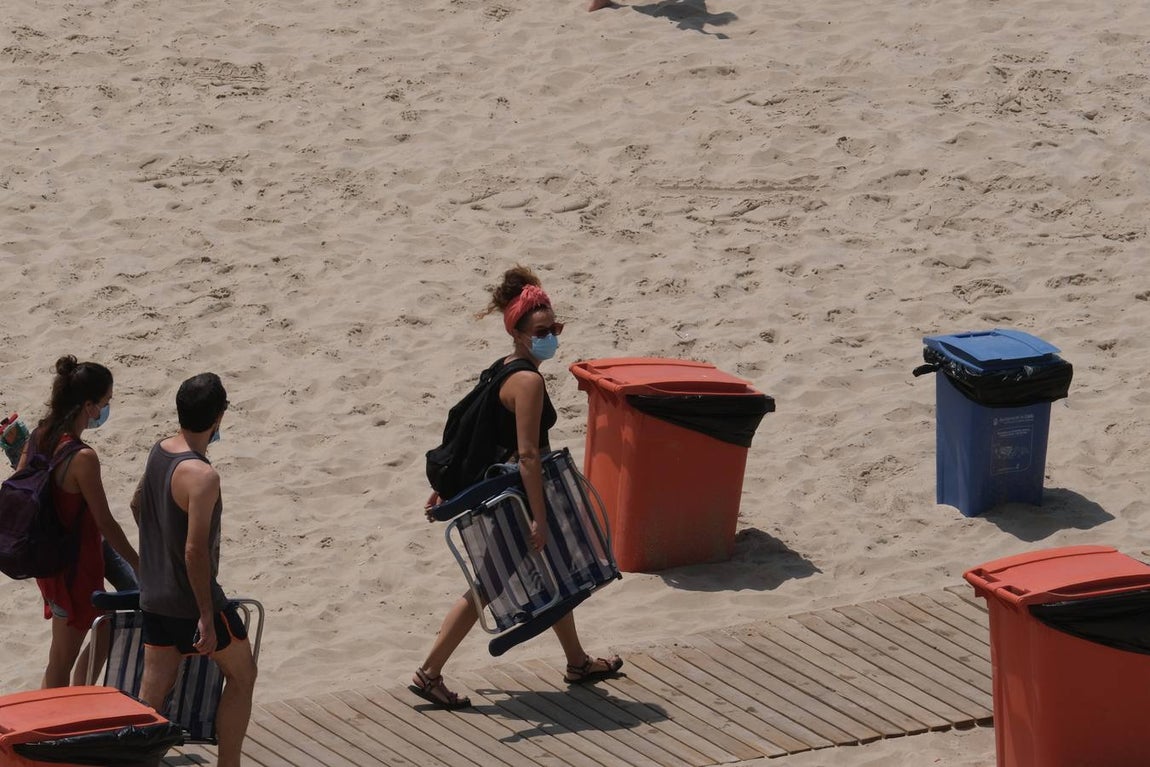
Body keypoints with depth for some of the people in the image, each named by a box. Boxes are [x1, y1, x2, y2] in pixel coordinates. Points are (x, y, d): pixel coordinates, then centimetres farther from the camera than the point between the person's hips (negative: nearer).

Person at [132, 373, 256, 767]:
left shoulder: (158, 452, 1)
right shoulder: (202, 476, -26)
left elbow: (137, 504, 20)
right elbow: (195, 550, -28)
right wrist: (207, 617, -22)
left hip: (154, 597, 7)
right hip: (192, 600, -7)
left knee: (153, 691, 11)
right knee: (241, 675, 12)